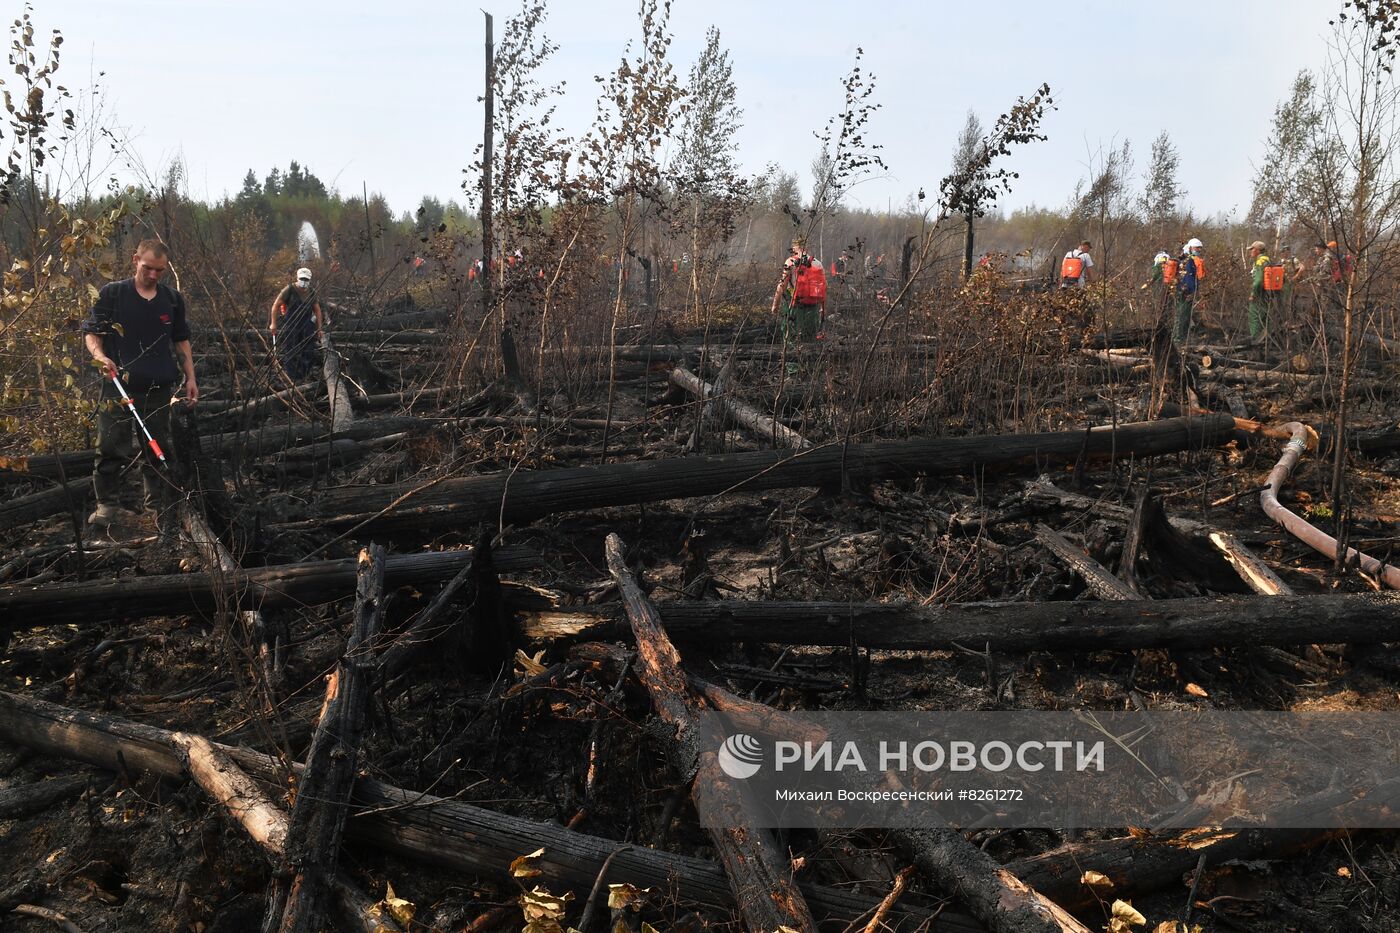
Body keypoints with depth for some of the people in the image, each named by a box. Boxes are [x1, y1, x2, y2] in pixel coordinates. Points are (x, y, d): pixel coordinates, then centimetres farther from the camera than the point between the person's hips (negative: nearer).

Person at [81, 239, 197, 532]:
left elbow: (181, 340, 19)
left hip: (159, 389, 3)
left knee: (158, 451, 9)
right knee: (110, 448, -7)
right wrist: (100, 355, -20)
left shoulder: (172, 299, 10)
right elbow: (91, 333, 1)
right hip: (118, 386, -3)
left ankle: (158, 509, 19)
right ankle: (107, 506, 2)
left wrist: (190, 378, 13)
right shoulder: (112, 294, 0)